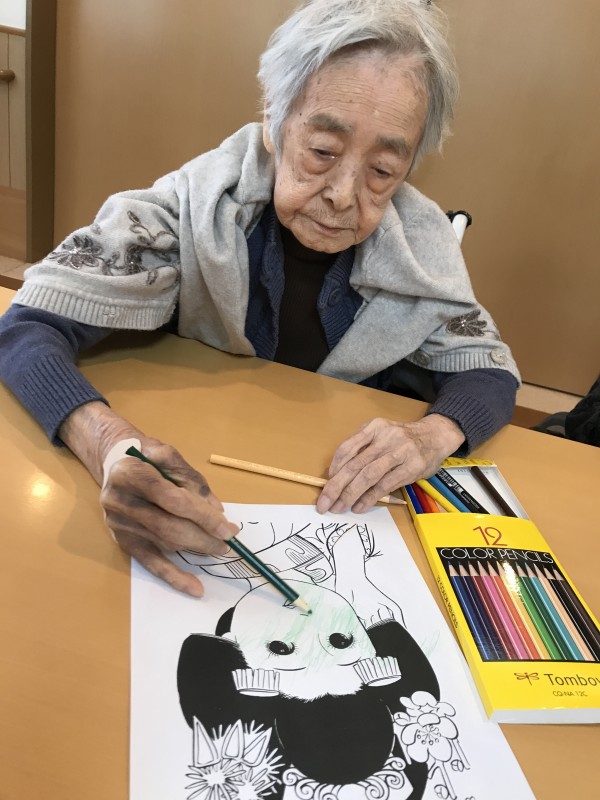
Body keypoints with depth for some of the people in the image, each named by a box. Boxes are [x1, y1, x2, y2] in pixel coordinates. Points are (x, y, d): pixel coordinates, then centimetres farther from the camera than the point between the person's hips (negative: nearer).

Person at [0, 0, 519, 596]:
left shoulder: (420, 240, -13)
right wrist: (109, 445, -42)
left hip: (356, 502, 4)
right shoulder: (195, 203, -21)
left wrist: (434, 435, -29)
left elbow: (490, 374, -5)